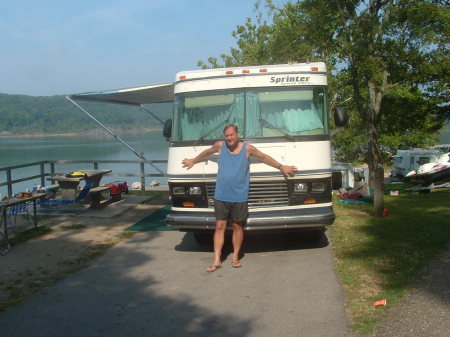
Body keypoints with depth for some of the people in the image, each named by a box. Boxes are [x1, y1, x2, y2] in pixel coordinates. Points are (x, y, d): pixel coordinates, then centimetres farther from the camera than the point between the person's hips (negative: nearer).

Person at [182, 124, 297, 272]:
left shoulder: (247, 148, -2)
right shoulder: (220, 146, 1)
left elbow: (265, 157, 12)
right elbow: (206, 152, 21)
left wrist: (281, 167, 15)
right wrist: (193, 161, 33)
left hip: (239, 197, -1)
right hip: (221, 196, 1)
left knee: (237, 227, 8)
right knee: (219, 226, 1)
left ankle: (235, 258, 22)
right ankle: (217, 260, 6)